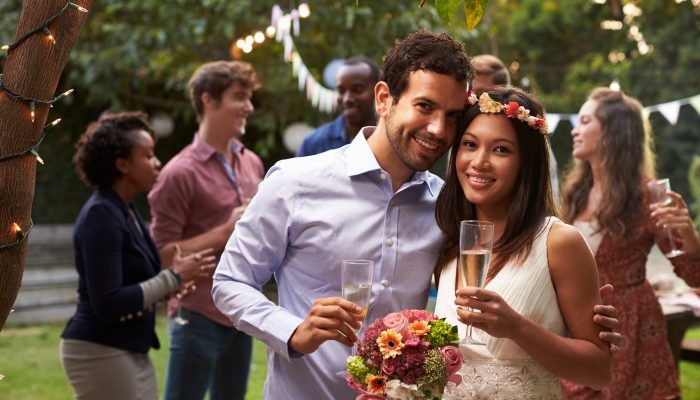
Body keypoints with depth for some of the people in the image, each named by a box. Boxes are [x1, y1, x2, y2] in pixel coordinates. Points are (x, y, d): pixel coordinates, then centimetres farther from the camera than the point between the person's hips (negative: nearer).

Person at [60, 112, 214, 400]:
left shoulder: (126, 210, 9)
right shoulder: (101, 216, -18)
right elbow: (108, 304, -24)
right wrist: (174, 277, -18)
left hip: (131, 351, 9)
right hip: (100, 353, -9)